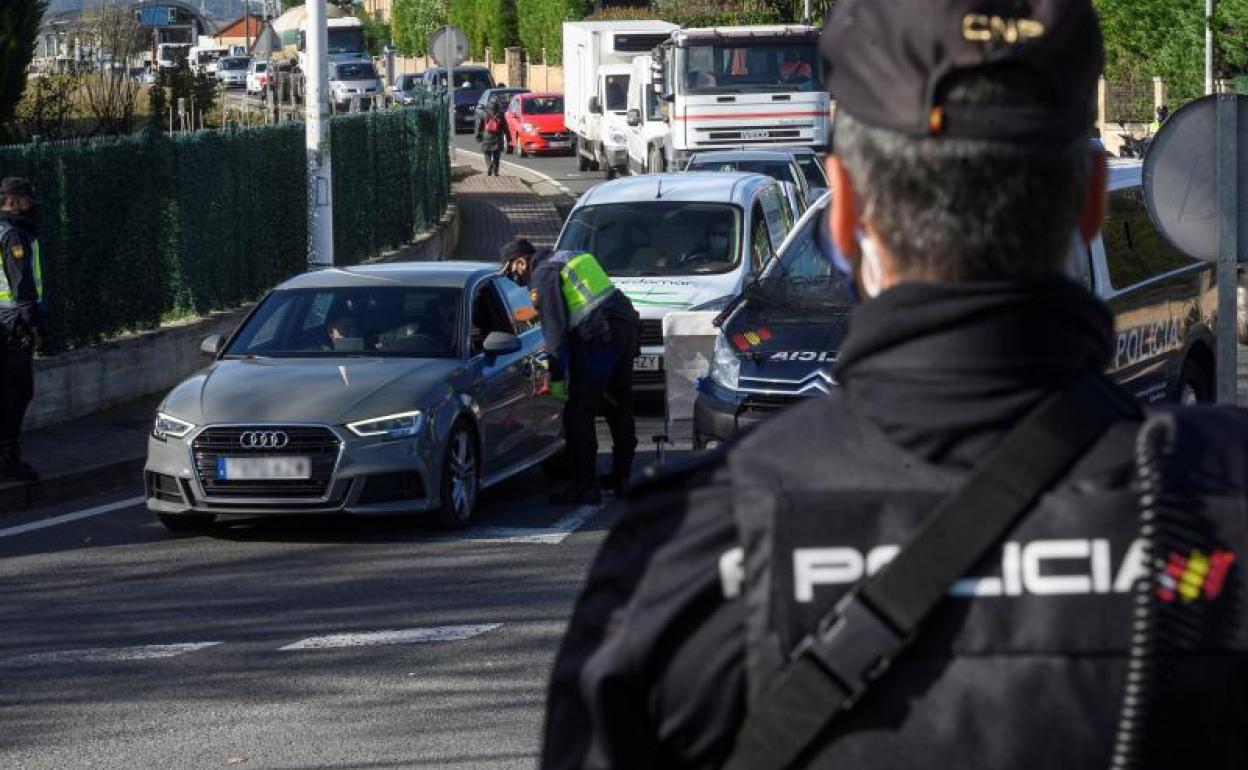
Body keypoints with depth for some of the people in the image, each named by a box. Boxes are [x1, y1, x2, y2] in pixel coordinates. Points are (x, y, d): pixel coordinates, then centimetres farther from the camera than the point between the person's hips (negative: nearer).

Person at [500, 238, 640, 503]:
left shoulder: (542, 276, -4)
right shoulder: (568, 259, 24)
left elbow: (554, 328, -11)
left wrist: (557, 376, -11)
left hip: (599, 340, -9)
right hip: (626, 330, 9)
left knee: (579, 414, -4)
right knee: (620, 409, 20)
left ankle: (585, 486, -6)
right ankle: (621, 476, 30)